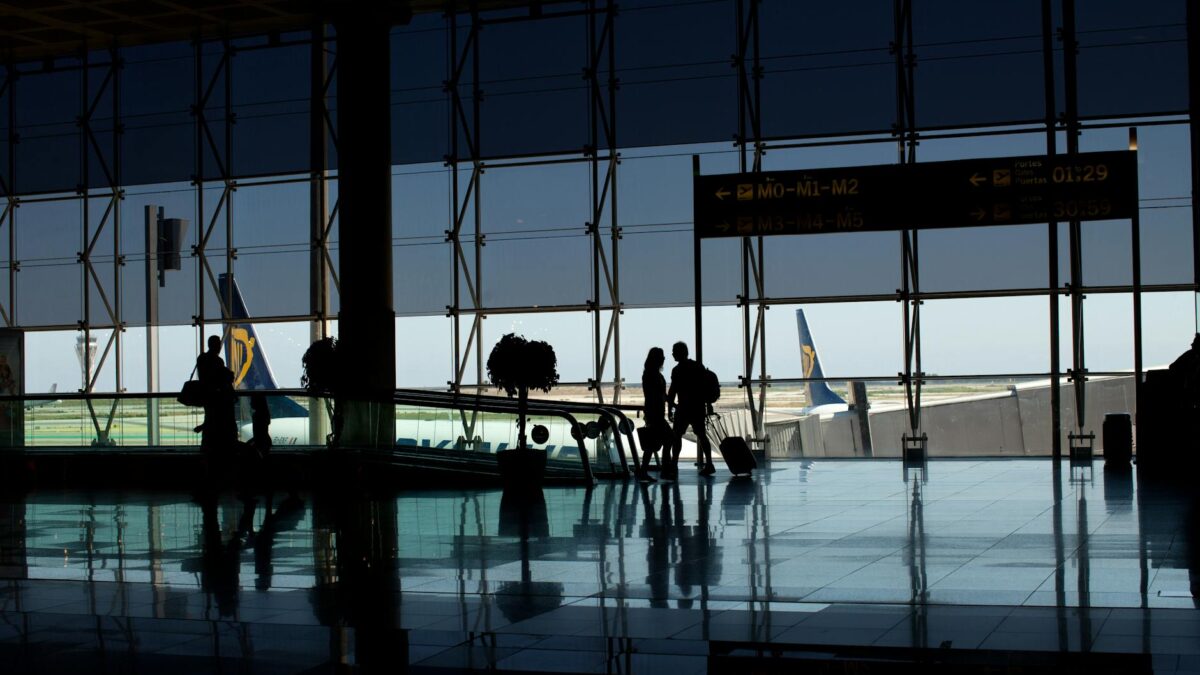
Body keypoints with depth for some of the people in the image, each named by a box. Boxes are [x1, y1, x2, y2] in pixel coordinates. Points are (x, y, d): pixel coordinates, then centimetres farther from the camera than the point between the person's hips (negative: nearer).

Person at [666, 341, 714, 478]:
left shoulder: (678, 370, -9)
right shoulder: (699, 367, 11)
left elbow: (672, 391, -10)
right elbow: (705, 388, 14)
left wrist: (670, 408, -3)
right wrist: (707, 404, 21)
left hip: (684, 407, -7)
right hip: (699, 406, 7)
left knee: (677, 435, -1)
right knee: (701, 435, 10)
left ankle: (674, 465, -2)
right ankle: (709, 464, 7)